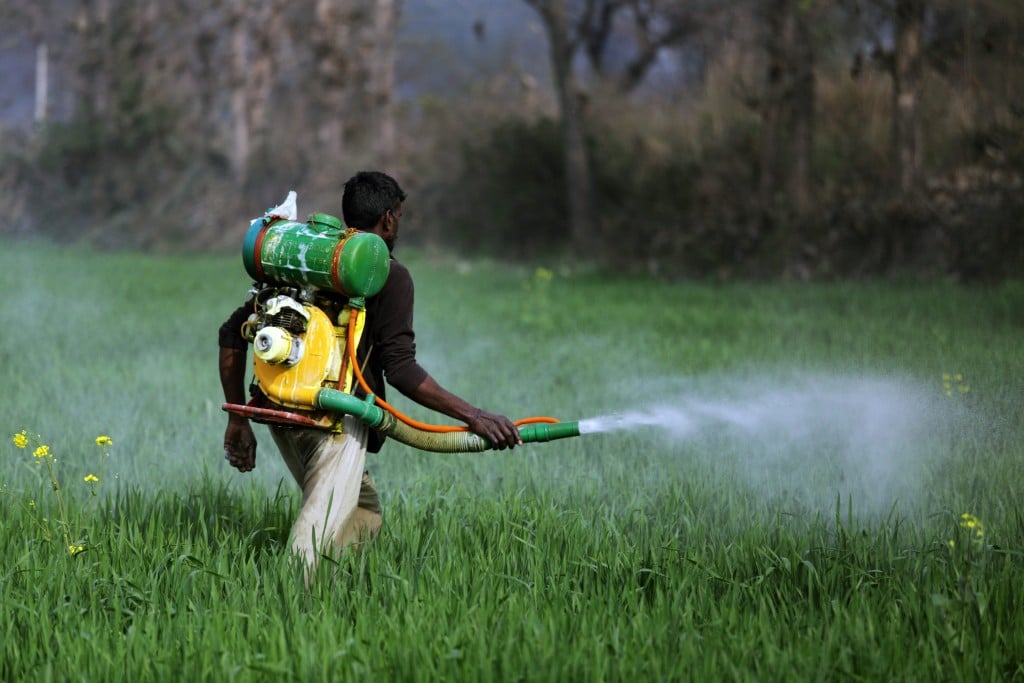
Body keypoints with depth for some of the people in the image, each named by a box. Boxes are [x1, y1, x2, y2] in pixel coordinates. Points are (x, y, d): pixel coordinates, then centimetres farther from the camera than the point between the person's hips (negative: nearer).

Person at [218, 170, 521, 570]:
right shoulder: (390, 276, 0)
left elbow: (232, 333, 16)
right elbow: (401, 370, -9)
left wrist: (238, 422, 19)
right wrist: (473, 416, -6)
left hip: (281, 414, 7)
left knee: (365, 514, 24)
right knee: (318, 536, -14)